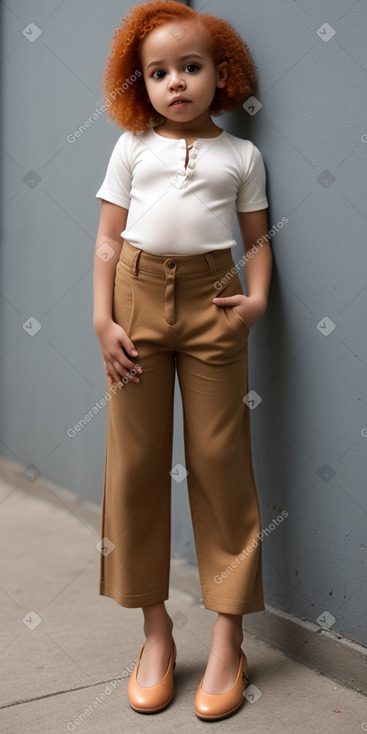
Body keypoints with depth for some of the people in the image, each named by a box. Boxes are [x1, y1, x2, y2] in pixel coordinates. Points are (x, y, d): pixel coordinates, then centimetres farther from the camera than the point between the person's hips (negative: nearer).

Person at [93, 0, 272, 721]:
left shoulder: (240, 155, 9)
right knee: (136, 461, 3)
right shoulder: (133, 148, 8)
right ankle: (155, 631, 18)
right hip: (138, 296, 1)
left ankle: (227, 638, 12)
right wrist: (103, 319, -5)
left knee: (220, 460, 1)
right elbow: (108, 238, 5)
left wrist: (258, 297, -9)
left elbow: (257, 237, 9)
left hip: (211, 301, -1)